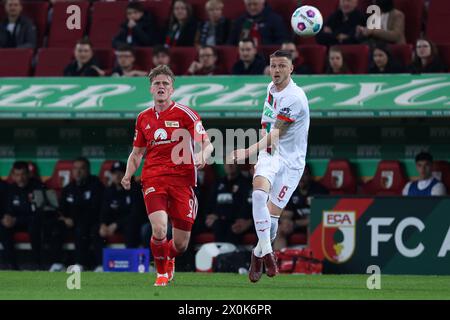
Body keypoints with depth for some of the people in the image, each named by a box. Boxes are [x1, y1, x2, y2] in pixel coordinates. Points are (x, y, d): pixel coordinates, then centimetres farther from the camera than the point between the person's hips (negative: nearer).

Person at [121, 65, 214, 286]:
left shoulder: (185, 114, 2)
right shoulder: (143, 118, 13)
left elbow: (206, 144, 0)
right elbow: (137, 152, 23)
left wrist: (202, 156, -23)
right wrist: (128, 175, 6)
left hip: (182, 180, -1)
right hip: (153, 180, 1)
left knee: (181, 243, 1)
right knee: (159, 229, -23)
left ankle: (169, 259, 38)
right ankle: (162, 273, 4)